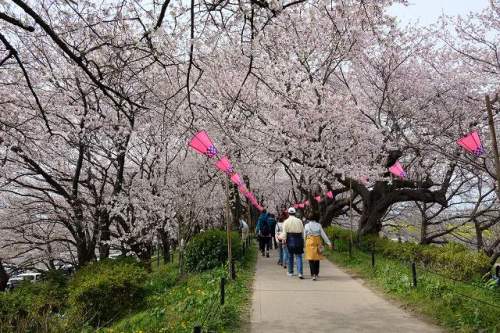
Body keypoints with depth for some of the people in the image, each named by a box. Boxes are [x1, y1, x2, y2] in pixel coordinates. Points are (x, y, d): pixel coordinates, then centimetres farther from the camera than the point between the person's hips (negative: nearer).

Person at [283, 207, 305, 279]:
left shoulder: (286, 222, -2)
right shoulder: (299, 221, 2)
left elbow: (284, 233, -6)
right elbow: (302, 232, 6)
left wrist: (283, 240, 5)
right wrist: (303, 241, 16)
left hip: (290, 240, 0)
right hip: (298, 239, 0)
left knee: (290, 256, 14)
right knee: (299, 257, 2)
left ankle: (290, 272, 24)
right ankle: (300, 273, -12)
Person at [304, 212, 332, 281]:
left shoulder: (307, 226, -2)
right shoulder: (319, 225, 2)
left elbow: (304, 236, 3)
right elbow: (324, 235, -1)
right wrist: (329, 243, 0)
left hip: (310, 243, -2)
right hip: (318, 243, 2)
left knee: (311, 259, -2)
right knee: (317, 259, 14)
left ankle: (313, 275, -14)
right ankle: (316, 274, 23)